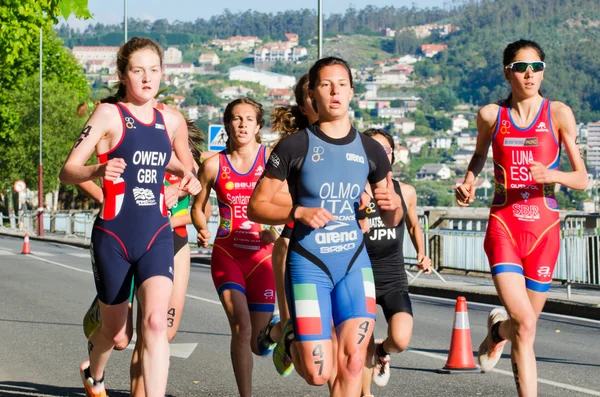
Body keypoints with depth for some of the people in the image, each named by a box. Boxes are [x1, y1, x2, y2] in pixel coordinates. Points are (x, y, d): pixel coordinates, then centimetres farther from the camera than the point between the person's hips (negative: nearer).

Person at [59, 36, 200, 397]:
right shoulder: (109, 115, -8)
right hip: (114, 237, -3)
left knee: (156, 322, -20)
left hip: (157, 235, 3)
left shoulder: (170, 121, 7)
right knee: (116, 333, 13)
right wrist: (98, 171, -35)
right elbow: (67, 171, -14)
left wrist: (185, 173, 10)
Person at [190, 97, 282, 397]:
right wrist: (202, 230, -6)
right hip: (227, 254, 0)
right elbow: (197, 208, 14)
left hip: (262, 256, 0)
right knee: (241, 327, -22)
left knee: (258, 345, 3)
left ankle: (275, 329, 41)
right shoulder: (214, 165, 2)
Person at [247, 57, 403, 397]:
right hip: (309, 264, -3)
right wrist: (299, 212, -20)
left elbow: (392, 220, 13)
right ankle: (292, 337, 31)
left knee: (353, 363, -7)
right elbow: (256, 206, -3)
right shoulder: (295, 146, -5)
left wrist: (392, 205, -10)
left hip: (355, 262, 3)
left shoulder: (370, 150, 6)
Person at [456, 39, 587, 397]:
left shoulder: (559, 114, -2)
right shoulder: (491, 115, 2)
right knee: (524, 326, -18)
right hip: (503, 224, -1)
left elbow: (582, 179, -3)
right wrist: (469, 181, 4)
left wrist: (554, 176, -23)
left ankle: (499, 329, 47)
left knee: (526, 324, 12)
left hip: (544, 227, 1)